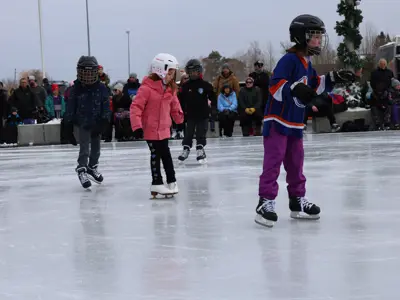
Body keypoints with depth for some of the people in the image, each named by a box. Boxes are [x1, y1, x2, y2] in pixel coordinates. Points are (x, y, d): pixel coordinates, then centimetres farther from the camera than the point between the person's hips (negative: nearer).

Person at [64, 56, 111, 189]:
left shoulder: (101, 88, -5)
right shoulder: (76, 89, -8)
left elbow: (105, 106, -2)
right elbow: (70, 108, -4)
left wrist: (104, 121, -13)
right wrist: (69, 126, -6)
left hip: (96, 123, 3)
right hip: (82, 123, -3)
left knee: (96, 148, 16)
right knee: (84, 148, -11)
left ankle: (92, 167, 35)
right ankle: (82, 170, -1)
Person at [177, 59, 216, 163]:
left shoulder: (205, 85, -5)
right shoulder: (185, 86, -1)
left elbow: (213, 97, 2)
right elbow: (181, 99, 3)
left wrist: (213, 107, -1)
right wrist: (182, 111, -1)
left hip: (203, 115, -1)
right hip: (190, 115, 1)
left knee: (201, 134, 4)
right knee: (188, 134, 7)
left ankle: (200, 150, 13)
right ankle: (186, 150, 18)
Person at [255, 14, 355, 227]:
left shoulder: (307, 63, 13)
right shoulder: (289, 59, -17)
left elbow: (314, 86, 24)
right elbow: (275, 85, -26)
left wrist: (334, 78, 14)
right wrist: (294, 89, -41)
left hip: (295, 122, 10)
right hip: (277, 120, -9)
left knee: (296, 162, 15)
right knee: (273, 161, -11)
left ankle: (298, 201, 24)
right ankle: (266, 202, -10)